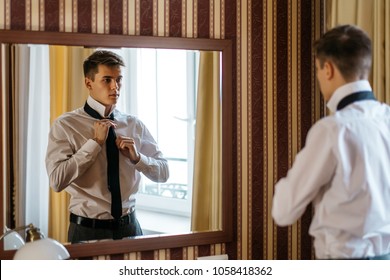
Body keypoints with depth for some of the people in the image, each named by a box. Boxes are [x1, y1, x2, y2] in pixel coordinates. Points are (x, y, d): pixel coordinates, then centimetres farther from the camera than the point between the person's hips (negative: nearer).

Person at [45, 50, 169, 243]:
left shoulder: (134, 125, 4)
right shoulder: (65, 125, -9)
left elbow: (163, 173, 7)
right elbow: (57, 180, -20)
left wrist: (137, 157, -11)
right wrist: (95, 142, -19)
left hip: (130, 227, 4)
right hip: (87, 230, -4)